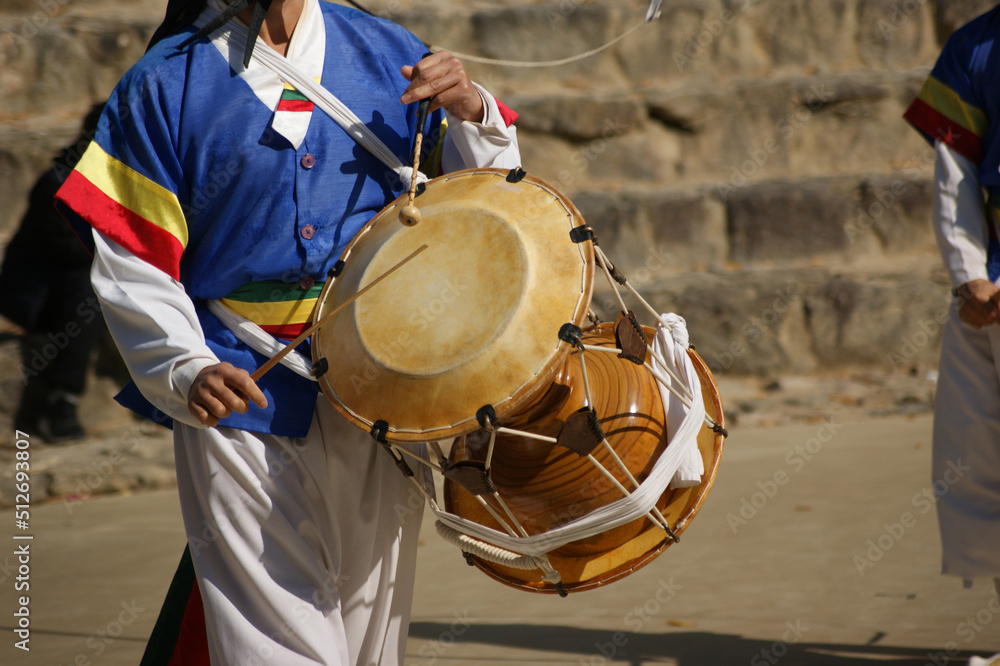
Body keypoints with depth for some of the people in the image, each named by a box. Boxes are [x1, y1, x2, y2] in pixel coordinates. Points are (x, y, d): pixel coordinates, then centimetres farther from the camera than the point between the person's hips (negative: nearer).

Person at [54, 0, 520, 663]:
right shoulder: (164, 84, 0)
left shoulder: (390, 55, 8)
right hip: (244, 394, -3)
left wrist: (470, 113, -7)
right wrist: (187, 372, -18)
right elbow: (132, 263, -3)